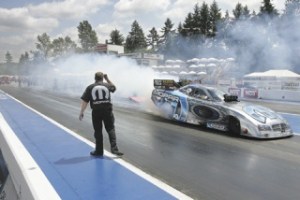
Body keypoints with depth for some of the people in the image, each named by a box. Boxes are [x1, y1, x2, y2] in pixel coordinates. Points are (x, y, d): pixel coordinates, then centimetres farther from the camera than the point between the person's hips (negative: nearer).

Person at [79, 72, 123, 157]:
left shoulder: (90, 87, 3)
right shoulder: (107, 85, 6)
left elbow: (84, 101, -2)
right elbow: (113, 87, 30)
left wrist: (81, 112, 2)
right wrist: (107, 79, 31)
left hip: (96, 111, 0)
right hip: (107, 111, 0)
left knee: (98, 131, 9)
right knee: (111, 129, 8)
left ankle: (99, 151, 16)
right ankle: (114, 148, -2)